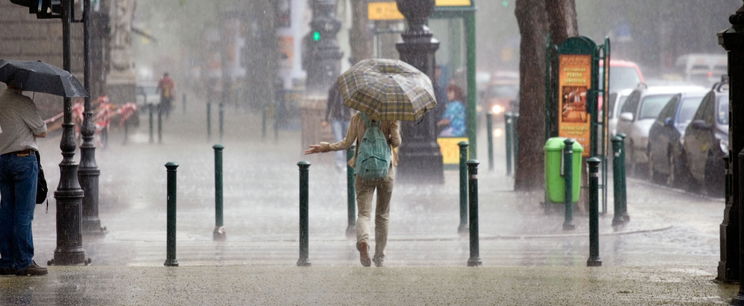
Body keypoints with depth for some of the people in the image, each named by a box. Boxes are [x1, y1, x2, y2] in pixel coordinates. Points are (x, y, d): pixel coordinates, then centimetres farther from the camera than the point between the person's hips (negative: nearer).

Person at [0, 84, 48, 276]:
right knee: (23, 213, -5)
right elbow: (42, 131, -5)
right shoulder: (22, 102, -11)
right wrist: (34, 131, 13)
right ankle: (24, 262, -5)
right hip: (24, 158, -7)